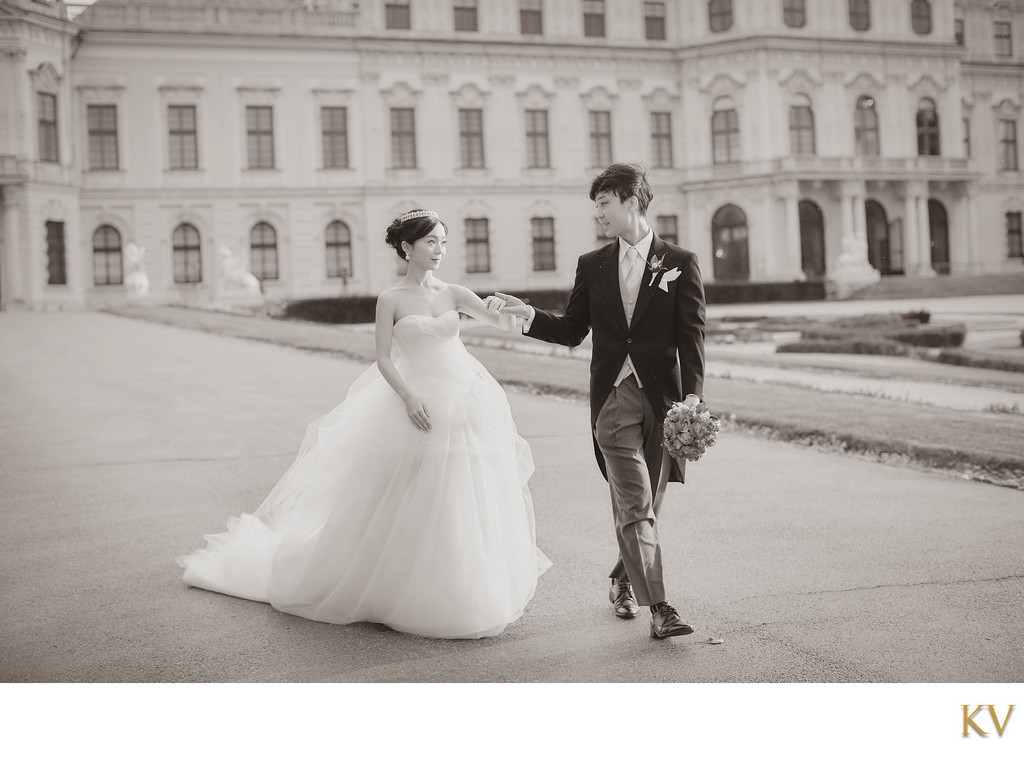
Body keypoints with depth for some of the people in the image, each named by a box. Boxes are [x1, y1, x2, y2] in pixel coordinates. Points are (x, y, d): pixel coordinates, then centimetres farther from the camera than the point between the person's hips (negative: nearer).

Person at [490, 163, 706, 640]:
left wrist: (693, 394, -14)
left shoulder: (680, 263, 3)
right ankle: (659, 609, -11)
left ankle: (623, 580, 34)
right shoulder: (592, 266, 10)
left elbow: (691, 336, -3)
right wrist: (526, 313, 0)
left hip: (663, 398, 0)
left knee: (644, 506, 10)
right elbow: (571, 331, 15)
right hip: (613, 398, 1)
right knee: (634, 506, -10)